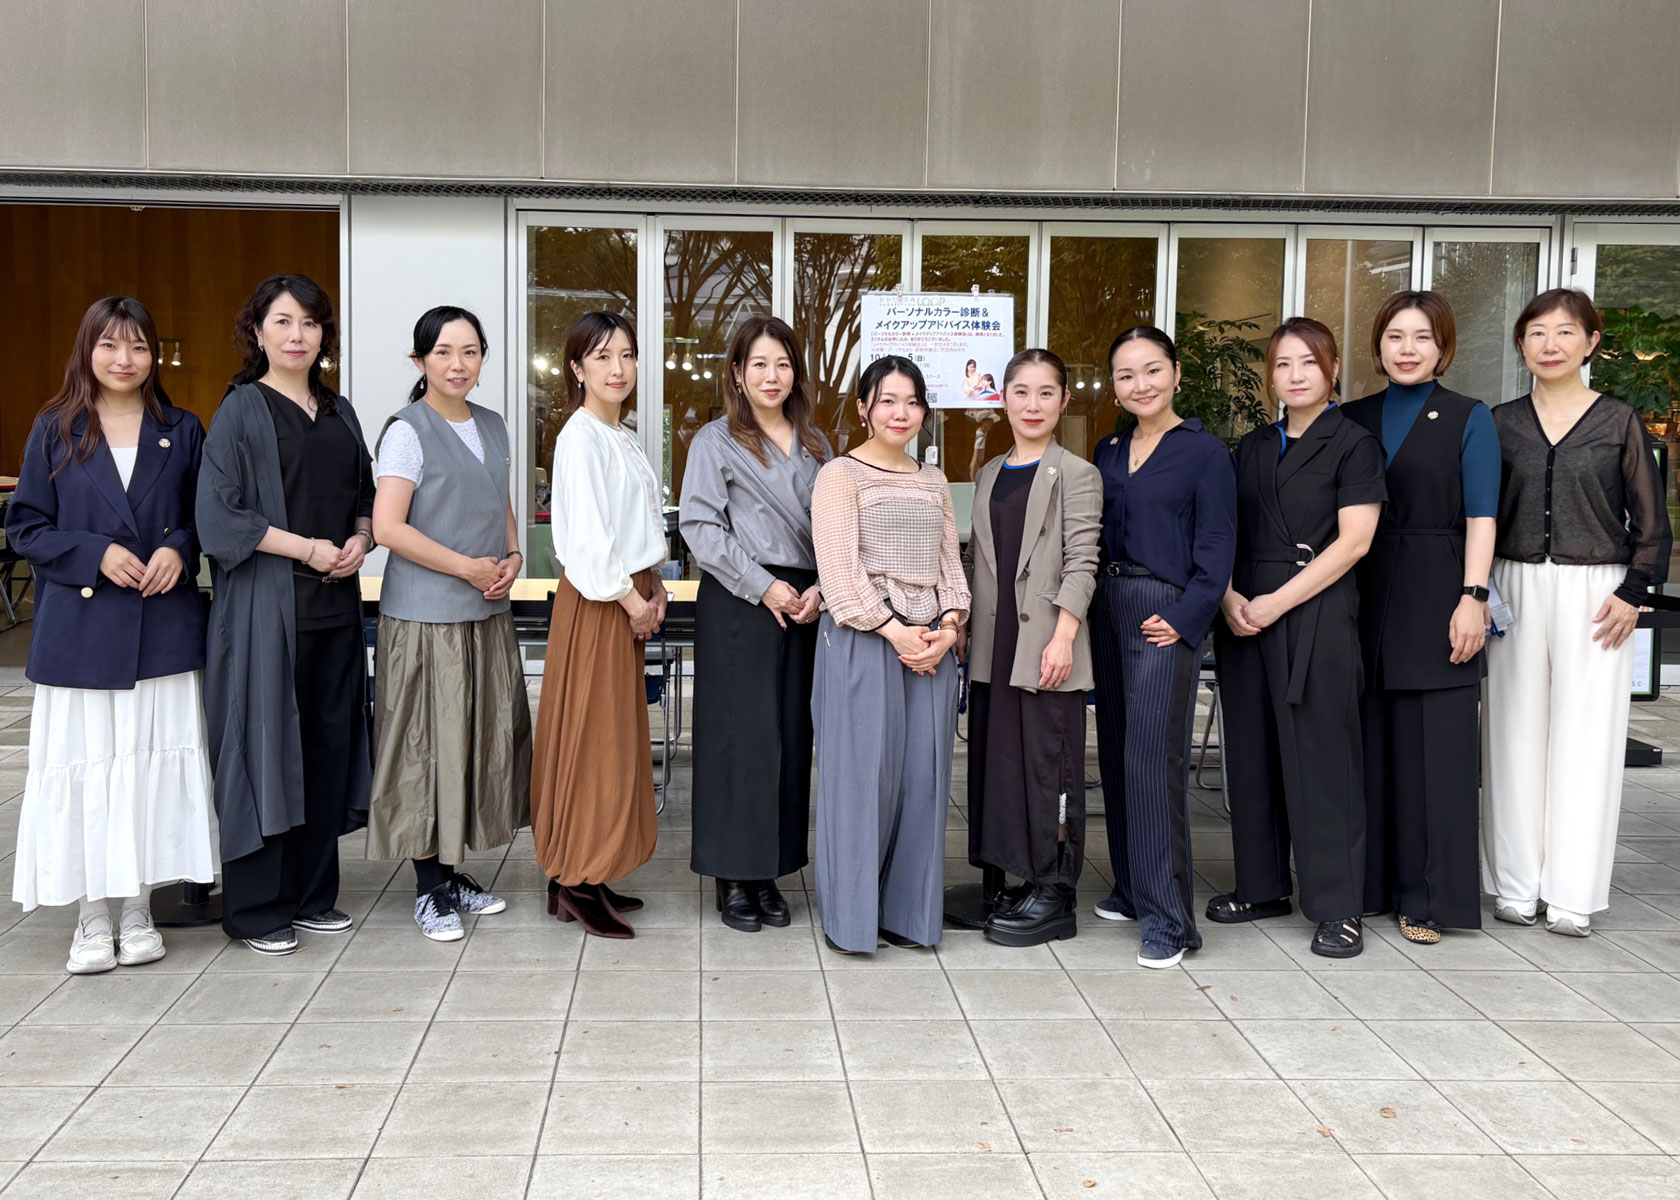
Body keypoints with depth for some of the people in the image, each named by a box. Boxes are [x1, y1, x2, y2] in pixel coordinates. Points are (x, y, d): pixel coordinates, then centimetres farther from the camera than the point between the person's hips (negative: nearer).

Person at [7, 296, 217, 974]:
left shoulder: (181, 433, 8)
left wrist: (180, 549, -8)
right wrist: (96, 554, -12)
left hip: (162, 630, 1)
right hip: (81, 631, -1)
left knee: (153, 762, 3)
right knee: (85, 764, 0)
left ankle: (138, 912, 16)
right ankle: (92, 919, 13)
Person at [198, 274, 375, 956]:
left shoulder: (339, 413, 15)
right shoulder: (242, 411, -3)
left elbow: (365, 498, 21)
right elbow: (218, 518, -10)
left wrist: (360, 540, -1)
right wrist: (308, 548, -13)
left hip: (335, 604, 6)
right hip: (265, 605, -6)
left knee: (328, 745, 8)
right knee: (266, 747, -3)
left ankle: (312, 894, 20)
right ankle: (256, 908, 9)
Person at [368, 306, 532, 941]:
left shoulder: (492, 427, 13)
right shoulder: (408, 431, -9)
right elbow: (387, 526, -16)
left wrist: (513, 556, 4)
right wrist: (469, 568, -15)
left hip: (488, 613, 7)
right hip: (425, 616, -7)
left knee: (482, 739, 10)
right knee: (429, 744, -1)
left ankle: (454, 871, 23)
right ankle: (430, 886, 10)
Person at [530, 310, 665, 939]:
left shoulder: (622, 437, 16)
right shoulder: (581, 436, -13)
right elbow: (586, 532, -20)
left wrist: (653, 588, 9)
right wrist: (630, 598, -14)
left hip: (627, 596, 10)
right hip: (596, 601, -9)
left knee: (616, 736, 12)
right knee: (593, 737, -4)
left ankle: (587, 874, 20)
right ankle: (575, 882, 5)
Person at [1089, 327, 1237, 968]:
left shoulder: (1203, 451, -4)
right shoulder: (1109, 451, 14)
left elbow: (1216, 550, -7)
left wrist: (1182, 618, -16)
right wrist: (1086, 608, 4)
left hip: (1164, 616, -6)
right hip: (1107, 609, 7)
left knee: (1153, 758, -10)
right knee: (1116, 752, 12)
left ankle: (1166, 916, -4)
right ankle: (1130, 890, 25)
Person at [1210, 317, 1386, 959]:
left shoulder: (1354, 443, 0)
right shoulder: (1252, 448, 16)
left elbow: (1353, 541, -9)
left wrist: (1277, 603, -13)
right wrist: (1229, 595, -5)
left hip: (1317, 613, -5)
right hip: (1244, 613, 5)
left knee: (1320, 754, -4)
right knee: (1252, 751, 8)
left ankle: (1337, 905, 4)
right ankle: (1262, 886, 20)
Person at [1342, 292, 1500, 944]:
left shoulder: (1469, 418, 4)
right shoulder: (1354, 418, 12)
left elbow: (1480, 517, -2)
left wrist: (1472, 597, -13)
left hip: (1437, 597, -3)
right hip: (1365, 596, 3)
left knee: (1434, 744, -2)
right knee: (1369, 739, 5)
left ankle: (1427, 897, 6)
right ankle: (1366, 883, 16)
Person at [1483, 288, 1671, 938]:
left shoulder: (1618, 421, 2)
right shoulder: (1501, 422, 7)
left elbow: (1652, 524, 5)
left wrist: (1632, 593, -6)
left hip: (1593, 595, -2)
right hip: (1515, 589, 2)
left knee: (1585, 734, -1)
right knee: (1516, 732, 4)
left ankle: (1572, 894, 7)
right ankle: (1516, 884, 13)